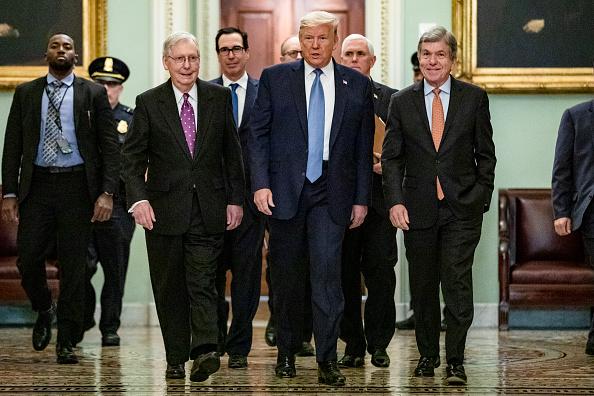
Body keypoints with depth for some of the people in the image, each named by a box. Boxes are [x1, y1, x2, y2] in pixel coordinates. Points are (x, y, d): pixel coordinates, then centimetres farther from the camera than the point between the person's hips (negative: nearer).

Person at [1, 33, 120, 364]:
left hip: (77, 186, -2)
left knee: (74, 266, 0)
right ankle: (44, 310, 27)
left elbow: (110, 146, 1)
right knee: (28, 259, -3)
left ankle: (67, 342, 8)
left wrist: (107, 193, -9)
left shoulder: (93, 93, 5)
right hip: (37, 185, 2)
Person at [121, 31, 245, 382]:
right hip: (164, 207, 0)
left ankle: (205, 350, -19)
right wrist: (138, 198, -13)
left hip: (208, 208, 0)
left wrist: (235, 199, 6)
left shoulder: (220, 97, 6)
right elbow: (133, 158, 1)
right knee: (169, 288, 6)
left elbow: (232, 153, 10)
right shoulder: (148, 103, 2)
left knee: (202, 282, -10)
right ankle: (176, 358, 13)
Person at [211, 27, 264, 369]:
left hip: (250, 195, 0)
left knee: (246, 272, 1)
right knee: (212, 272, 6)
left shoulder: (265, 93, 6)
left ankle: (239, 347, 8)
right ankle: (214, 340, 21)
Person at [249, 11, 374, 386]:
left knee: (327, 272, -9)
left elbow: (363, 147, 8)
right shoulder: (275, 78, 5)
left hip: (332, 194, 0)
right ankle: (287, 352, 23)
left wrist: (361, 198, 5)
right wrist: (261, 183, -7)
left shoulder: (357, 85, 7)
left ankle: (328, 361, -6)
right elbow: (258, 134, 3)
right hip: (285, 190, 1)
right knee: (287, 277, 8)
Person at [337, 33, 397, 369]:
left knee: (381, 271, -3)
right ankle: (353, 345, 12)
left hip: (379, 199, -1)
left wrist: (387, 165, -12)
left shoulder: (391, 99, 9)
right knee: (345, 274, 4)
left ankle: (379, 344, 8)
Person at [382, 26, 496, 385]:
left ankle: (455, 361, 2)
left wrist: (482, 199, -1)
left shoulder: (474, 98, 3)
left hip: (462, 208, -2)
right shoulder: (402, 102, 5)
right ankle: (428, 356, 22)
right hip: (418, 208, 2)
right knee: (423, 286, 9)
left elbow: (485, 154, 6)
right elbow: (392, 157, 5)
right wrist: (395, 201, -6)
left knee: (457, 283, -7)